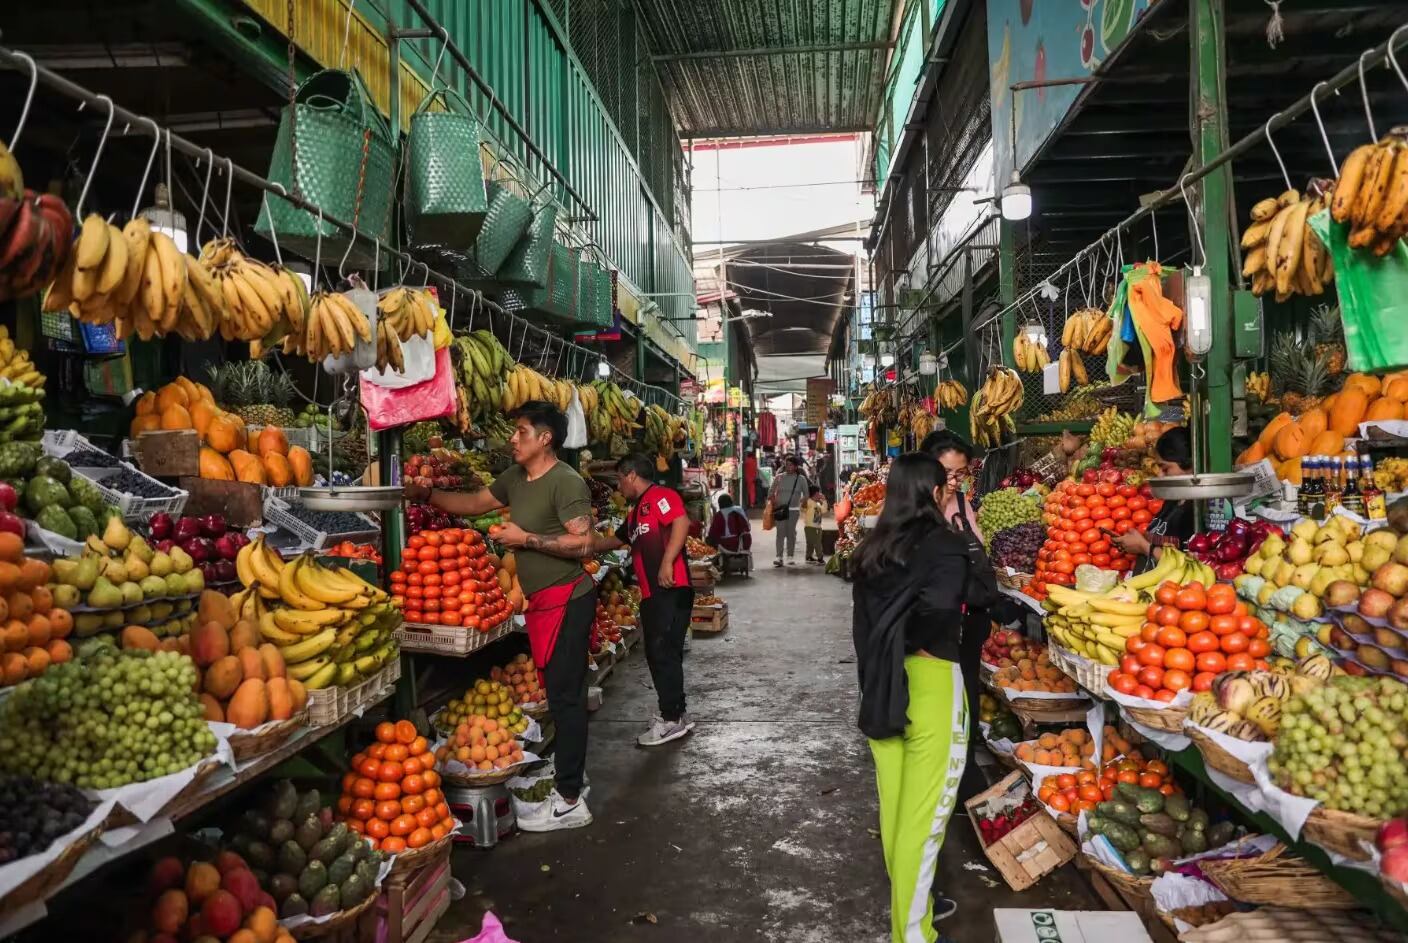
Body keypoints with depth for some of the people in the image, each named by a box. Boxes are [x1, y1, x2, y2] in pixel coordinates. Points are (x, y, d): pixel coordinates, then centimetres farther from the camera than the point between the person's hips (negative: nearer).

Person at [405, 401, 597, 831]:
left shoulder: (565, 482, -17)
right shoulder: (515, 477, 10)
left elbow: (584, 544, -23)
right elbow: (474, 503, 20)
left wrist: (526, 539, -19)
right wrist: (425, 494, 11)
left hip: (566, 598, -9)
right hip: (542, 599, 9)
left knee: (565, 694, -5)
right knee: (562, 691, 18)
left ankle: (569, 802, 3)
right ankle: (572, 770, 32)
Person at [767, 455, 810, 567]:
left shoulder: (801, 479, 4)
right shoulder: (779, 477, 6)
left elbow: (806, 494, 10)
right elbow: (771, 491, 12)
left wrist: (802, 502, -2)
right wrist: (772, 501, -1)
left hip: (793, 509, 0)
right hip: (780, 509, 0)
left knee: (791, 533, 3)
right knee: (780, 533, -6)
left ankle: (791, 557, 11)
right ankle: (779, 557, -8)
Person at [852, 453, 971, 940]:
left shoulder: (872, 549, 6)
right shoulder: (945, 545, -13)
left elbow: (861, 619, 4)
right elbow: (937, 607, -29)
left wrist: (879, 666, 8)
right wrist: (914, 643, -11)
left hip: (879, 684, 7)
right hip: (930, 681, -7)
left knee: (894, 802, 19)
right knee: (924, 811, 5)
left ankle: (908, 901, 38)